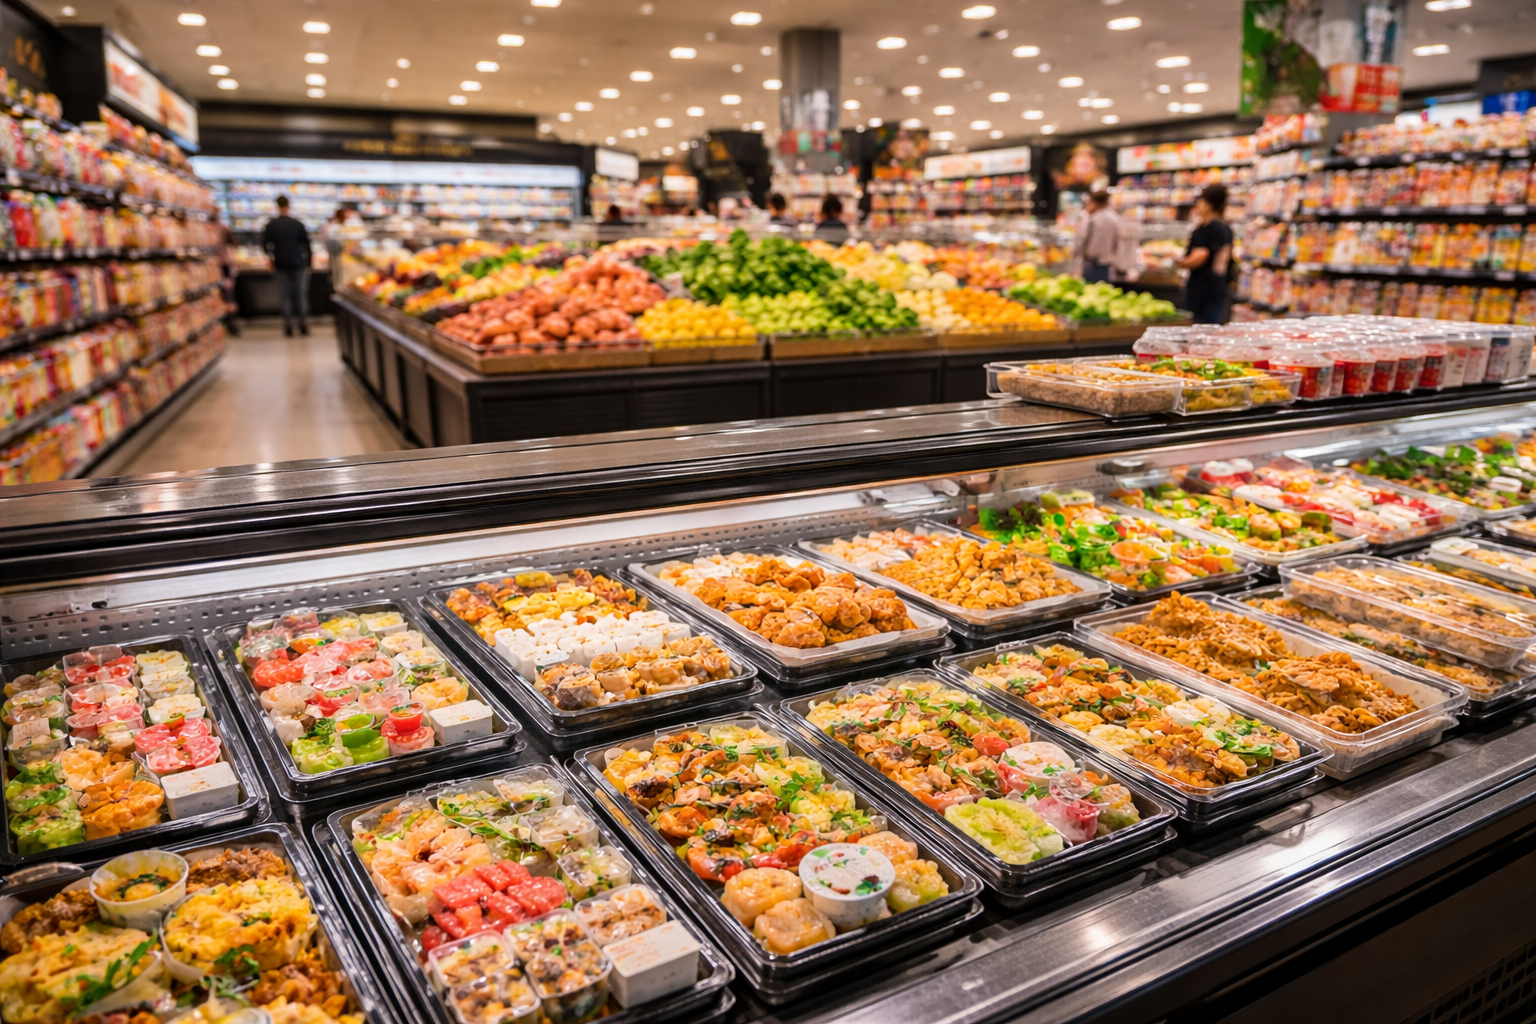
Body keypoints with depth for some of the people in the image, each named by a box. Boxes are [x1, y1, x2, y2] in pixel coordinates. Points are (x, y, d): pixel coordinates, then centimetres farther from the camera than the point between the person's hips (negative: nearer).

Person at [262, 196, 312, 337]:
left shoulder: (271, 225, -2)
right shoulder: (298, 224, -3)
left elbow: (265, 244, 2)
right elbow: (306, 244, 0)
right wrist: (308, 260, 11)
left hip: (281, 265, 0)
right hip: (298, 263, 0)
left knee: (285, 295, 4)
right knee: (301, 294, 7)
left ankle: (288, 327, 2)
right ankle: (304, 324, 5)